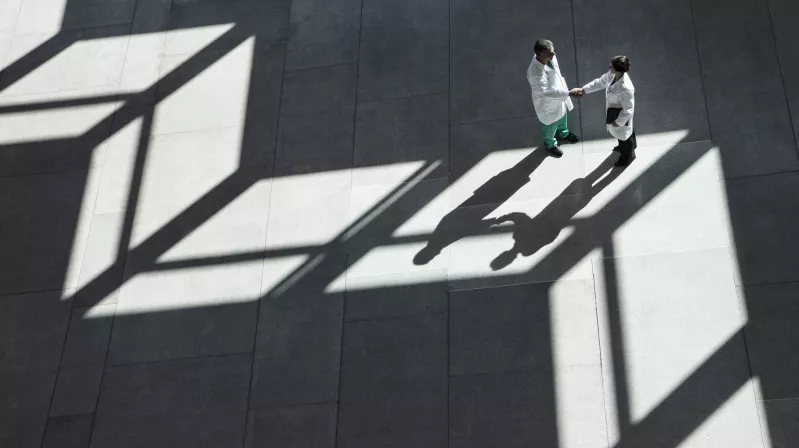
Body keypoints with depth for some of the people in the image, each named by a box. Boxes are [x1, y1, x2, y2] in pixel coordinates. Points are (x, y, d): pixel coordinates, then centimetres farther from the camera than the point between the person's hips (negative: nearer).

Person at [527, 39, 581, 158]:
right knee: (550, 124, 24)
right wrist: (569, 93, -39)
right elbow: (547, 92, -38)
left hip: (559, 96, 7)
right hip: (547, 102, -7)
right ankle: (550, 143, 55)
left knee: (562, 116, 34)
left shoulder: (550, 57, -21)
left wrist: (562, 78, 17)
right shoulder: (535, 73, -45)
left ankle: (563, 133, 66)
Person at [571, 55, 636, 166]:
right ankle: (631, 145, 68)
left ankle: (628, 156, 53)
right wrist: (583, 89, -4)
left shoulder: (625, 88, -44)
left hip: (621, 114, -8)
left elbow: (628, 110, -30)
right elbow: (600, 82, 0)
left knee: (624, 133, 22)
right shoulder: (612, 75, -21)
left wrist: (618, 122, -17)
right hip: (614, 110, 8)